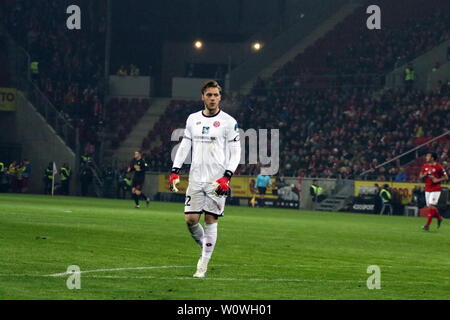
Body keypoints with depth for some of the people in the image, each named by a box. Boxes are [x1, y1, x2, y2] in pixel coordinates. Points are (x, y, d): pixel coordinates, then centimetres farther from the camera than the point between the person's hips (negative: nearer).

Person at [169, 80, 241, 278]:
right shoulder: (193, 119, 11)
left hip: (216, 180, -4)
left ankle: (203, 265, 3)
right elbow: (184, 147, 17)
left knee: (211, 221, -3)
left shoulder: (228, 122, -2)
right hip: (196, 178, 4)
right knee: (190, 219, -4)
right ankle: (205, 248, 24)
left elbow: (235, 152, -3)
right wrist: (174, 171, 8)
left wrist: (227, 177, -14)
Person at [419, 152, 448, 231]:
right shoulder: (425, 166, 8)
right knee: (429, 207, 9)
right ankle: (439, 218, 34)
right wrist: (426, 174, -10)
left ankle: (427, 225, -11)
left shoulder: (438, 167, -9)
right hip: (427, 189, 6)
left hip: (435, 190, -6)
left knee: (431, 206, -13)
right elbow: (420, 176, 10)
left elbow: (446, 177, -4)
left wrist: (438, 180, -19)